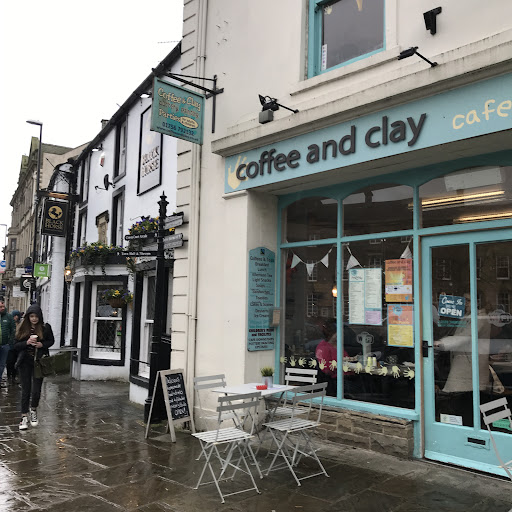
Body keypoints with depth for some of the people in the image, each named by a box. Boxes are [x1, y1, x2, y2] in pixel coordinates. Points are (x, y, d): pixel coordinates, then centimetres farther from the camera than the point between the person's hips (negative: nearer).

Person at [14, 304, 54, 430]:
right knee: (26, 390, 5)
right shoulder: (23, 329, -1)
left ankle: (33, 410, 29)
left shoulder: (45, 328, -4)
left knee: (36, 390, 0)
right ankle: (24, 417, 16)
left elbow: (51, 341, 9)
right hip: (25, 363, 1)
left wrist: (42, 344, -10)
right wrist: (27, 342, -18)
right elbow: (16, 346, 1)